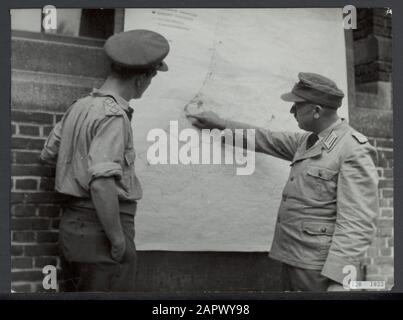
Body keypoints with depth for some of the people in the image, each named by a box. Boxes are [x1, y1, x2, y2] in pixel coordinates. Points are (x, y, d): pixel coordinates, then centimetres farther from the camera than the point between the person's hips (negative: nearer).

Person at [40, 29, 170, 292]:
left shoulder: (80, 106, 9)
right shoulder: (113, 116, -18)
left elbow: (48, 154, 21)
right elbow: (102, 183, -27)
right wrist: (118, 238, -19)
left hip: (73, 222, 9)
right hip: (100, 228, -9)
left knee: (75, 290, 18)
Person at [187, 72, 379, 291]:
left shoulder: (355, 152, -15)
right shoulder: (307, 141, 10)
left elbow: (357, 223, -21)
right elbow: (266, 139, 23)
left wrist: (338, 281, -26)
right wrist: (220, 124, 27)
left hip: (319, 271, -8)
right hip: (292, 263, 8)